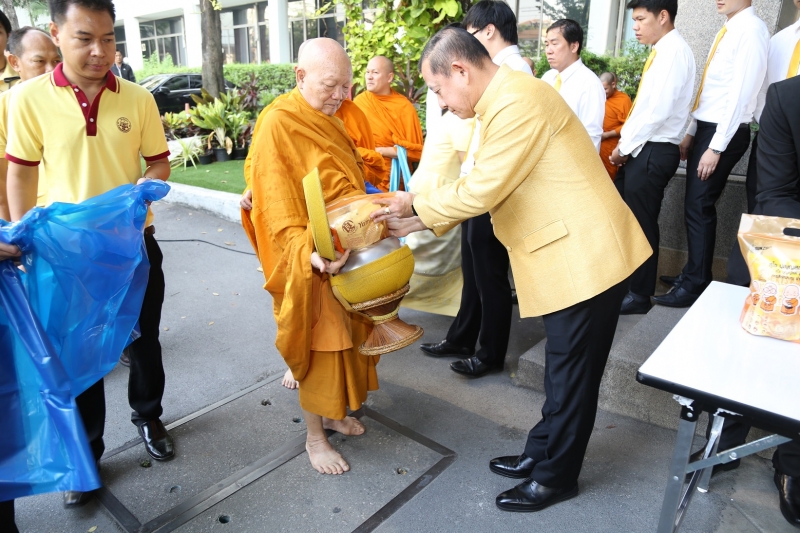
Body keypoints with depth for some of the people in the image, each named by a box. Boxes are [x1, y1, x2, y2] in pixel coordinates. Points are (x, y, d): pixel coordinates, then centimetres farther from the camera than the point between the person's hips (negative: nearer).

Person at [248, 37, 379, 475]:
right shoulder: (278, 125, -17)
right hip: (312, 260, -8)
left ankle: (331, 413, 39)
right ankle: (314, 436, 24)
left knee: (344, 335, 17)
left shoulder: (328, 120, 10)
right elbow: (278, 209, -21)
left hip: (348, 252, 8)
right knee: (319, 344, 3)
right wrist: (309, 254, -33)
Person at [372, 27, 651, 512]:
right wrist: (424, 220, 8)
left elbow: (482, 188, -21)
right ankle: (542, 454, 36)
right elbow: (481, 184, 14)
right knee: (563, 371, 20)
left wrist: (416, 207, -7)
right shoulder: (502, 101, 12)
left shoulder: (517, 100, -20)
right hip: (569, 257, 10)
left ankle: (555, 477, 25)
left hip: (586, 259, -10)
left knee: (572, 377, 6)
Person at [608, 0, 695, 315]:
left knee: (641, 224, 1)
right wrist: (626, 144, 7)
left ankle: (639, 296, 15)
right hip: (641, 149, 9)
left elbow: (658, 110, -21)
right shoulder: (661, 52, 15)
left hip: (653, 152, -9)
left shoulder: (674, 52, -13)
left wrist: (624, 147, -13)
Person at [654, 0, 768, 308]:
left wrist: (716, 147, -21)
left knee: (699, 207, -6)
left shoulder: (751, 29, -13)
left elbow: (741, 93, -19)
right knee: (695, 206, 12)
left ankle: (695, 284, 4)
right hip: (706, 128, 9)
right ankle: (692, 274, 23)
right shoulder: (727, 31, 15)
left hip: (724, 132, -9)